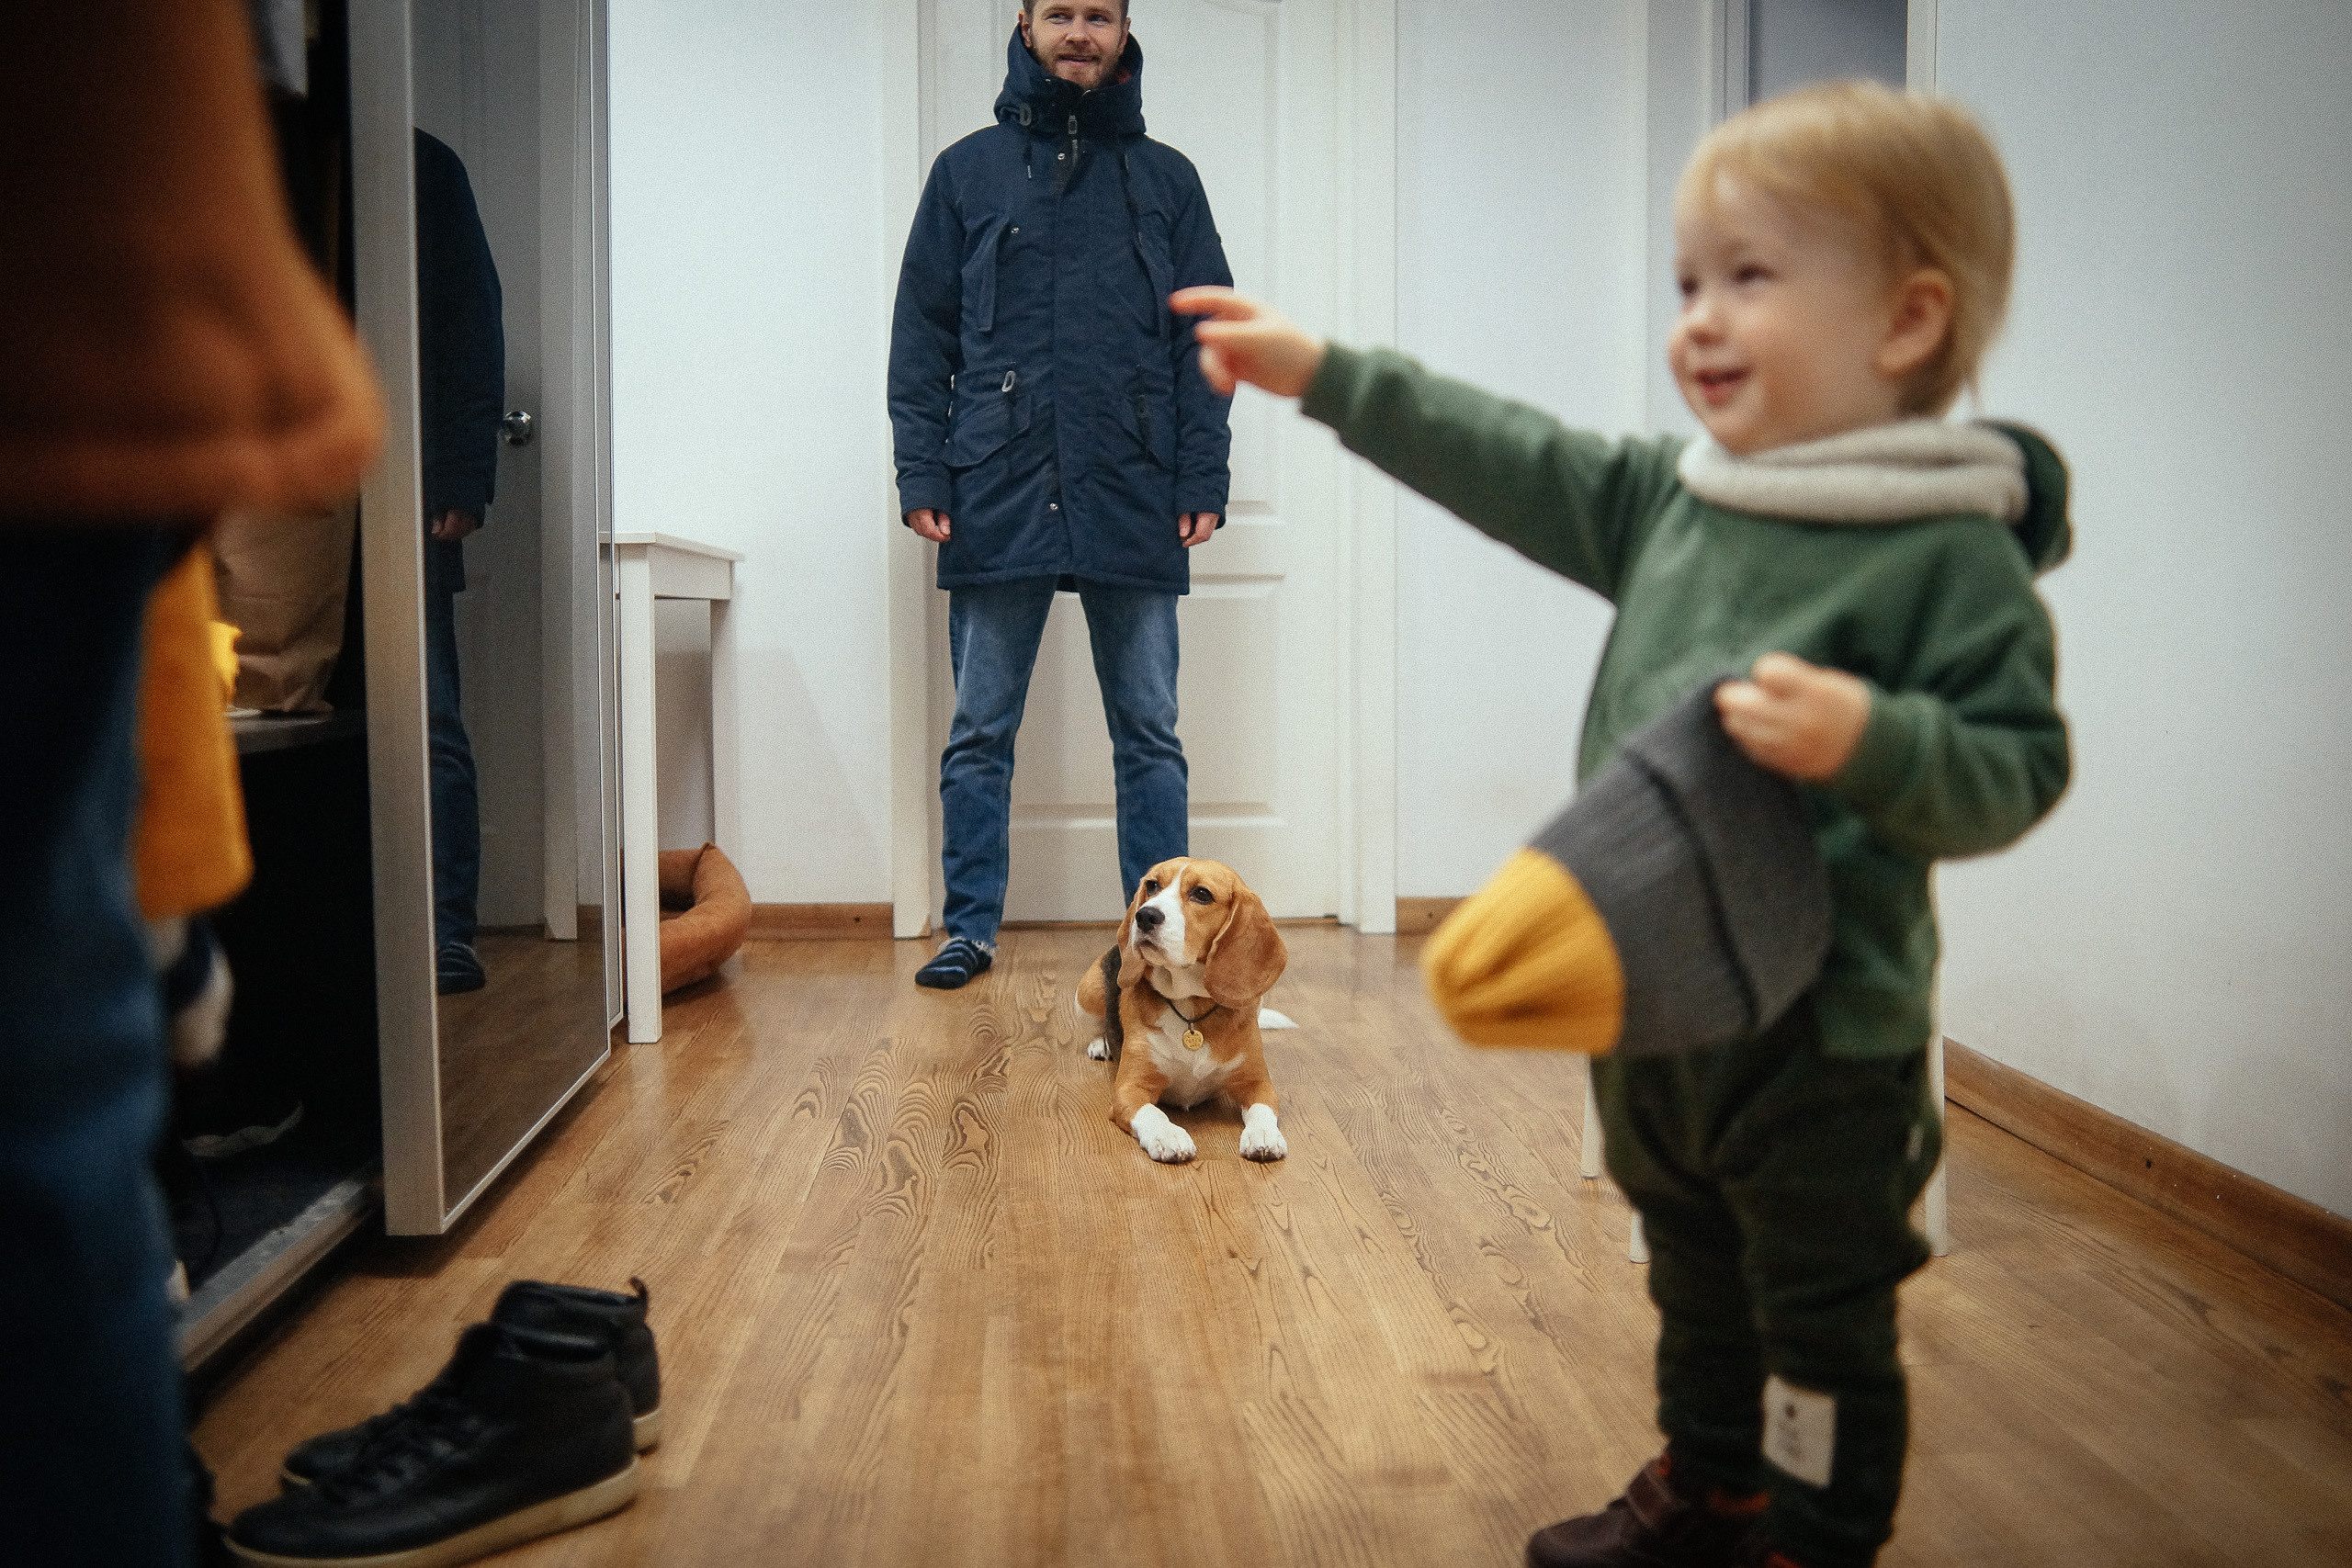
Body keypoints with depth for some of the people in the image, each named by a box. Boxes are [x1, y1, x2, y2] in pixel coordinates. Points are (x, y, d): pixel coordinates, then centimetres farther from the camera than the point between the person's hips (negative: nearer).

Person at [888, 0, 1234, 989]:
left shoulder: (1166, 178, 13)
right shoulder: (967, 170, 12)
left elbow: (1206, 342, 9)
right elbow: (921, 339, 8)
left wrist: (1202, 480, -1)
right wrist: (922, 474, -2)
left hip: (1133, 501, 0)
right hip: (997, 500, 0)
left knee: (1149, 734, 4)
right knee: (980, 733, 5)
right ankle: (970, 929, 16)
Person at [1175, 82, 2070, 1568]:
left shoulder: (1949, 555, -15)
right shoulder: (1671, 498, 4)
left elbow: (2017, 765, -16)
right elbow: (1515, 467, 9)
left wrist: (1869, 743, -35)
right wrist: (1322, 373, 9)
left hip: (1821, 1035, -7)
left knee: (1822, 1322, 10)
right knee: (1699, 1281, 26)